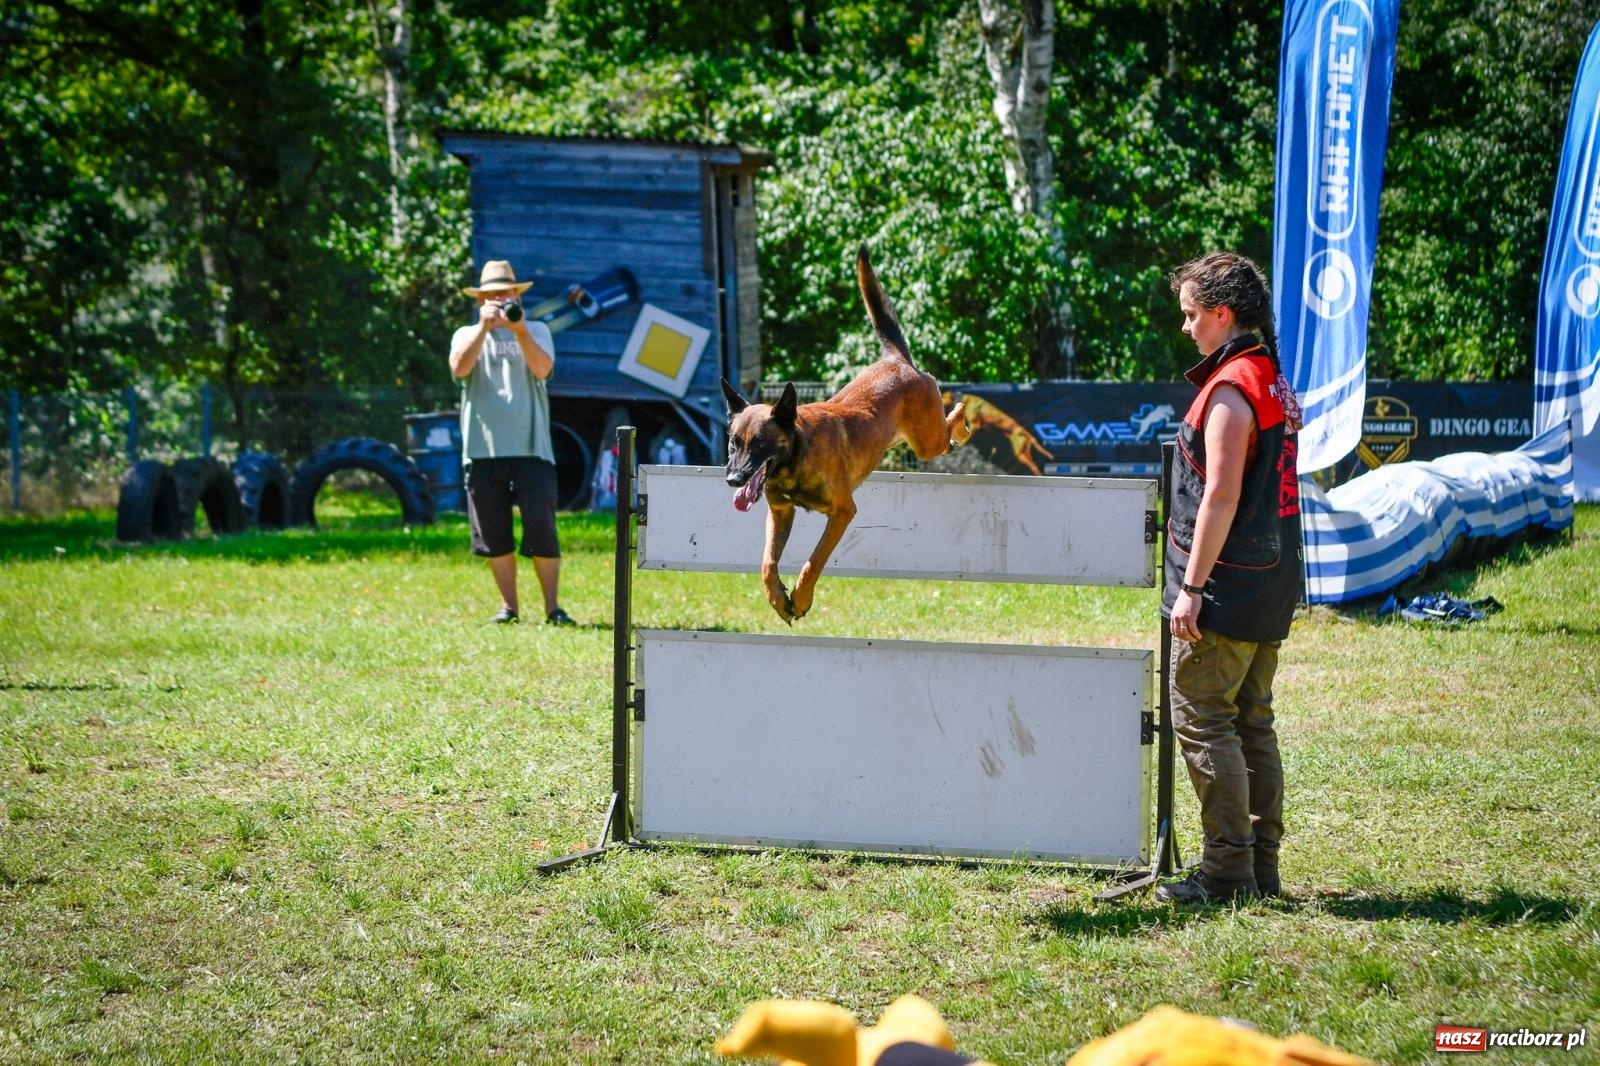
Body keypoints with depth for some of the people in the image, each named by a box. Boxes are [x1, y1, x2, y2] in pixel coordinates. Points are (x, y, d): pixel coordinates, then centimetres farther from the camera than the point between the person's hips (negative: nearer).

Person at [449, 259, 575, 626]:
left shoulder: (536, 331, 10)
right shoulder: (467, 335, 12)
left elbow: (542, 369, -9)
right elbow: (460, 367, -9)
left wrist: (518, 329, -20)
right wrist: (484, 326, -17)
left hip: (531, 448, -2)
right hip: (483, 450, 2)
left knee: (541, 530, -7)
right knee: (494, 536, 4)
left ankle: (552, 607, -1)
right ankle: (508, 606, 14)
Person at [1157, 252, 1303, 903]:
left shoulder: (1230, 389, -15)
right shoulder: (1276, 385, 14)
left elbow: (1221, 497, -20)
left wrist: (1190, 587, -19)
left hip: (1228, 582, -10)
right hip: (1271, 584, 10)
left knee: (1202, 719, -5)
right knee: (1253, 723, 13)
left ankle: (1227, 869, -6)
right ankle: (1262, 866, 16)